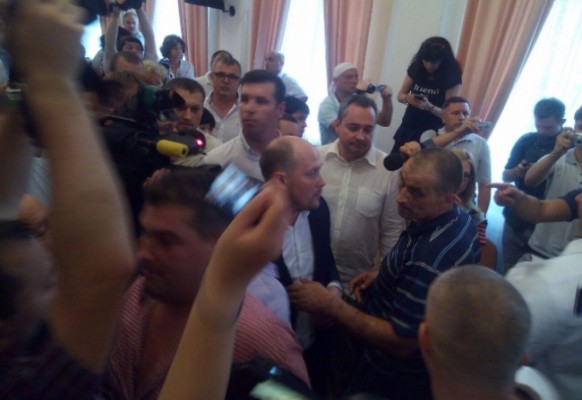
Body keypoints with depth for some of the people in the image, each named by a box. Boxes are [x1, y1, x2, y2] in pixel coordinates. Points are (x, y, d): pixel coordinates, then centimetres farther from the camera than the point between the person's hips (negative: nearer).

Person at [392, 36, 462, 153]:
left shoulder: (451, 77, -12)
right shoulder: (416, 67, -3)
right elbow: (400, 95, 3)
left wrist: (429, 107, -31)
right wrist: (408, 98, -20)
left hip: (432, 132, -4)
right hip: (408, 127, 4)